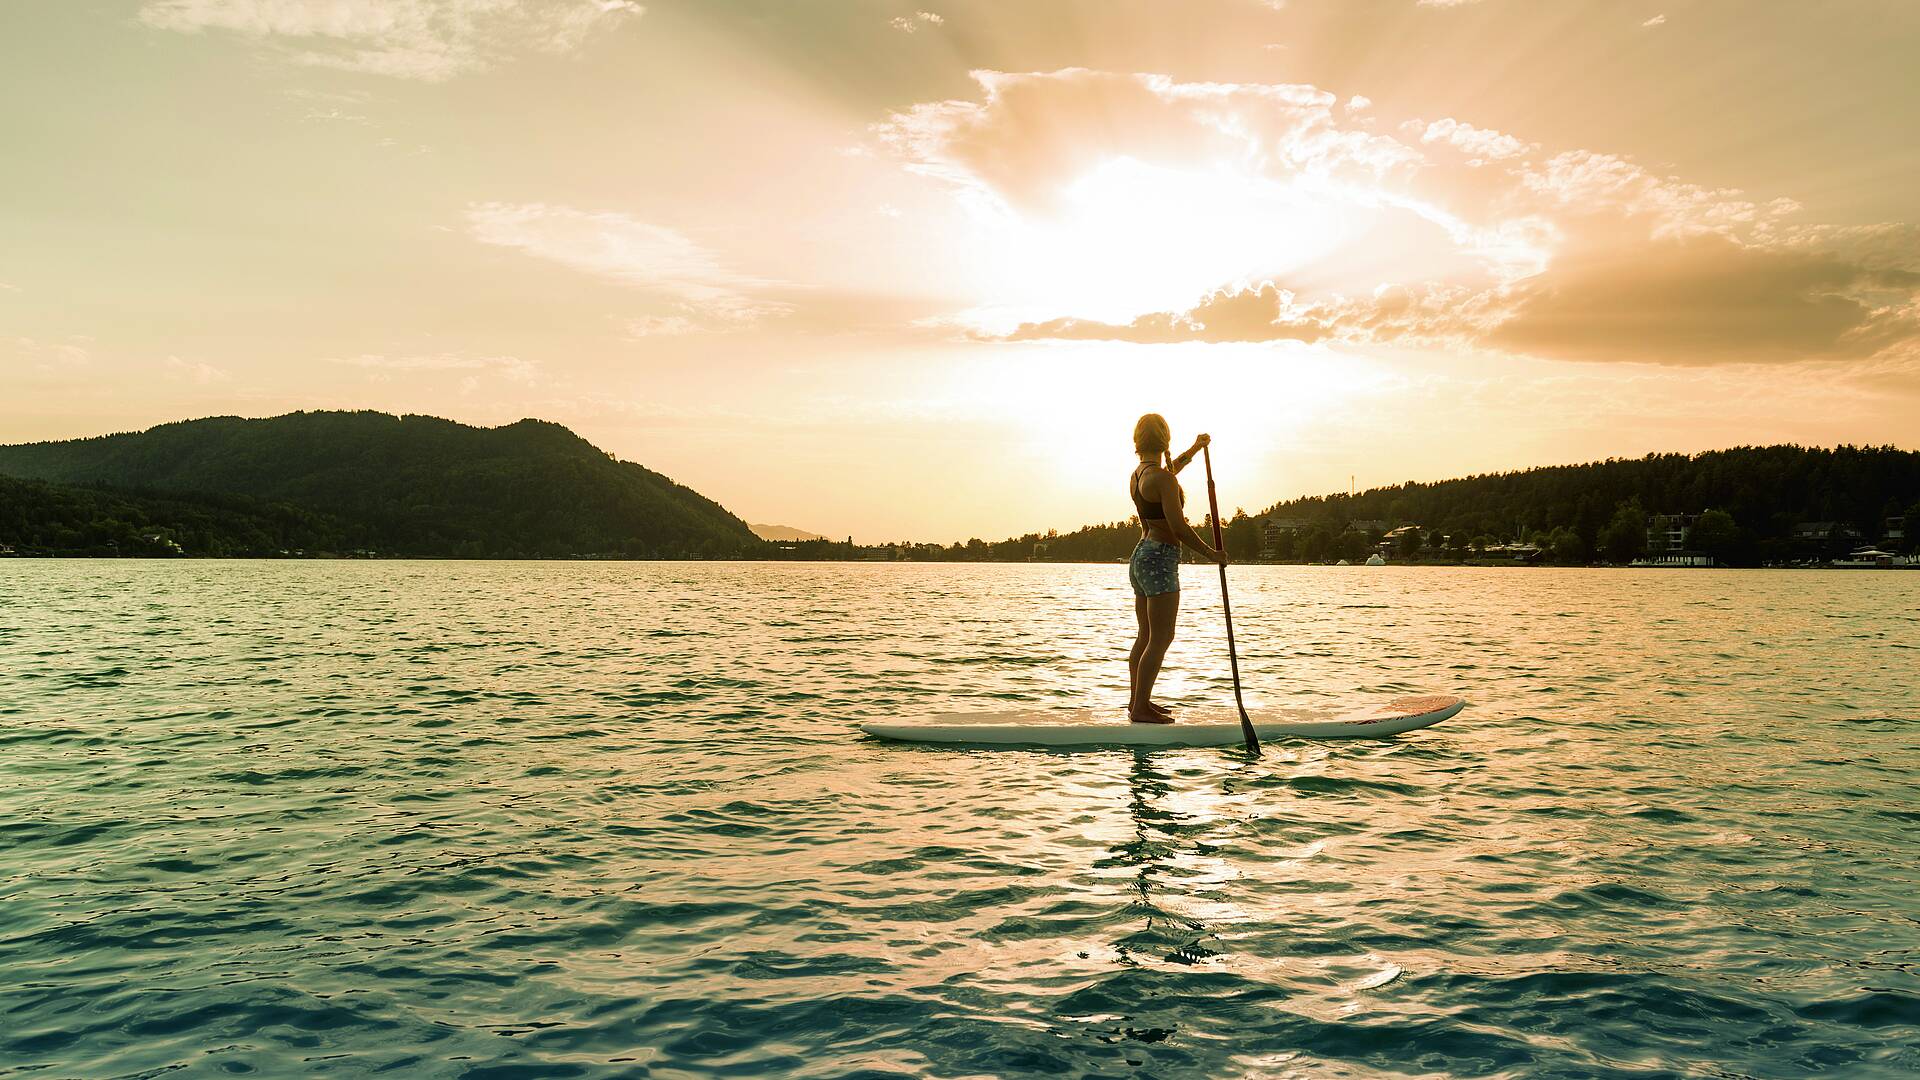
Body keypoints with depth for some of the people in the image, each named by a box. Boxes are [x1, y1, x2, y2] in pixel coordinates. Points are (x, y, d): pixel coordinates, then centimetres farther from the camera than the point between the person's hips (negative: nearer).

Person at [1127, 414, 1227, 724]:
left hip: (1141, 554, 10)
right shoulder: (1162, 478, -17)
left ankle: (1137, 701, 23)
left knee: (1146, 636, 16)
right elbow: (1178, 526, -20)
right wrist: (1210, 553, -8)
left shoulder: (1137, 475, 10)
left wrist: (1195, 449, 47)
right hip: (1160, 559, -10)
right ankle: (1140, 708, -4)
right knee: (1161, 639, -5)